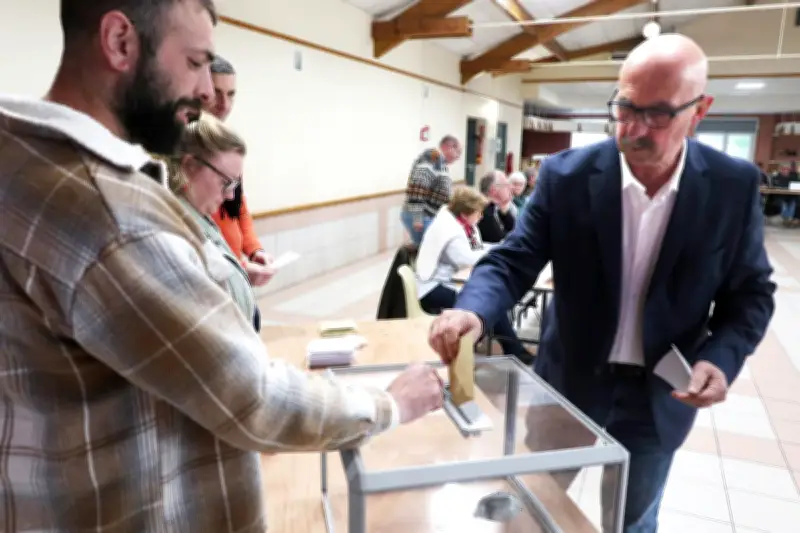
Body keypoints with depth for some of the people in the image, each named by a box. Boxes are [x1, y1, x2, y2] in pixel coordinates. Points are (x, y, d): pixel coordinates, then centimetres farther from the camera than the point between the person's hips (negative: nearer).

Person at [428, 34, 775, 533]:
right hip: (571, 379, 0)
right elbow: (514, 260, -15)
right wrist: (473, 310, -35)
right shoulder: (566, 175, -15)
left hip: (660, 394, 1)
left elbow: (751, 291, -1)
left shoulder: (734, 185, -11)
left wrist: (721, 358, -18)